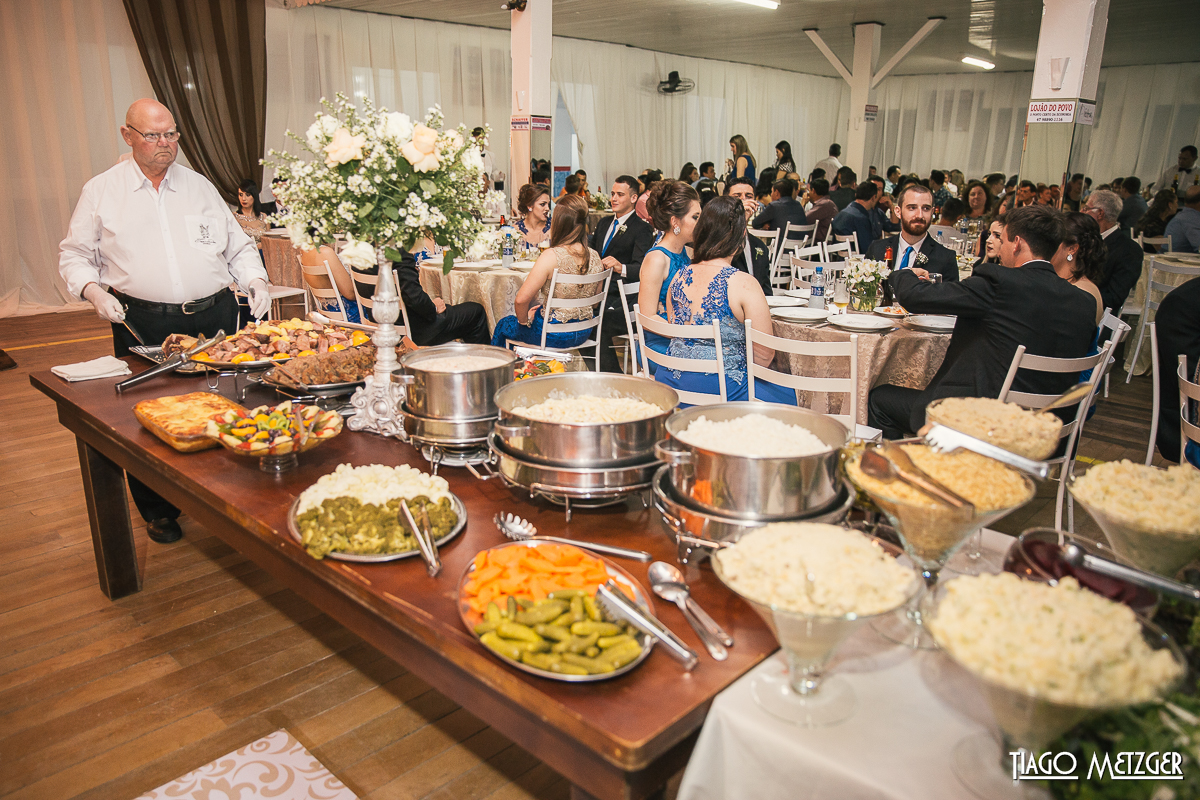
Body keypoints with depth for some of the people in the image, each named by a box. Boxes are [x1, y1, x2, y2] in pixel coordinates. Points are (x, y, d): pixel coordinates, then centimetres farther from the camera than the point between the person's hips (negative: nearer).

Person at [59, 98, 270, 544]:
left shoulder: (199, 186, 14)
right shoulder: (101, 192, 7)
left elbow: (238, 246, 18)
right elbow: (74, 256, 10)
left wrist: (255, 279, 0)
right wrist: (93, 290, -8)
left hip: (214, 317, 2)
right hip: (143, 324, -1)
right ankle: (158, 510, 20)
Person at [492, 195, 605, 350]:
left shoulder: (552, 256, -24)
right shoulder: (594, 256, -5)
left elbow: (521, 299, -24)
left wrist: (524, 320, -4)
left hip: (554, 335, -7)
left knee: (503, 325, 24)